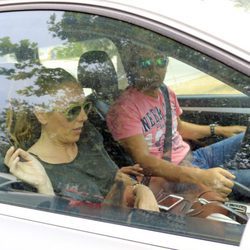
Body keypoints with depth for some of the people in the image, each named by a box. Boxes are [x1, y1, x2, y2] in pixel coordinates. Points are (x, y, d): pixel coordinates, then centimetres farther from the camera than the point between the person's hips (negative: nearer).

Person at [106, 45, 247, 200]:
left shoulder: (167, 93, 7)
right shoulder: (124, 109, -20)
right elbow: (143, 159, -29)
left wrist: (219, 130, 17)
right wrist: (198, 176, -40)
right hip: (171, 176, -9)